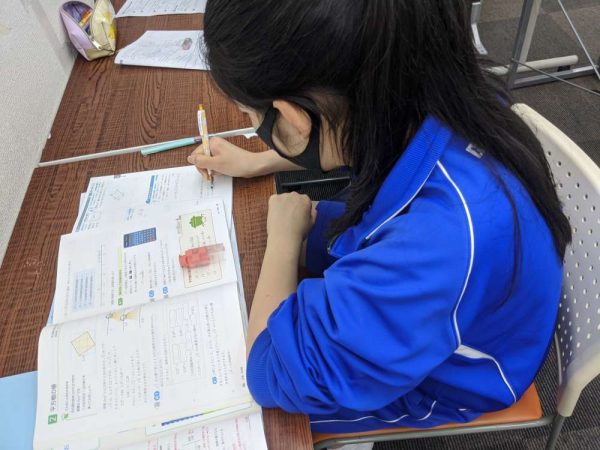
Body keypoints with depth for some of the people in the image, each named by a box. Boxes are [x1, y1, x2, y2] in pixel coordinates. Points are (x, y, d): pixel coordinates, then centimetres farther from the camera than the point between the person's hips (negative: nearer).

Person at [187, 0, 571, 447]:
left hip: (439, 380, -5)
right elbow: (341, 140, 2)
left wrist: (284, 234, -21)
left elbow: (269, 375, -33)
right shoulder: (424, 97, -27)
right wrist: (257, 163, 5)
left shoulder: (438, 245, -50)